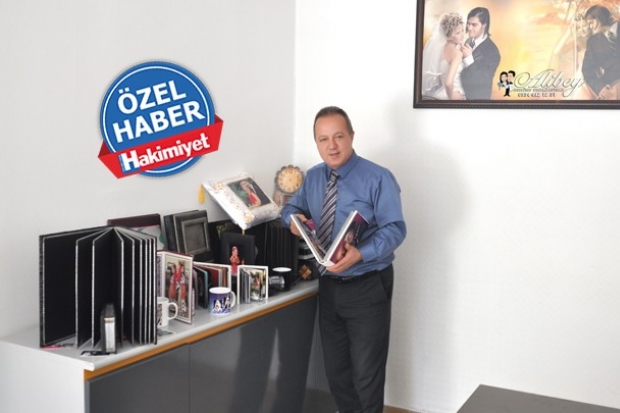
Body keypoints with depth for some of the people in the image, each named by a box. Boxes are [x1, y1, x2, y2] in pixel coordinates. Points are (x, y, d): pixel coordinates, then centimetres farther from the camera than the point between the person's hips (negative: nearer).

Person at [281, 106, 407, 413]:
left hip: (368, 287, -6)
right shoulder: (313, 177, 6)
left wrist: (360, 254, -35)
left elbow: (394, 229, -19)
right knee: (336, 369, 17)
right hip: (329, 286, 6)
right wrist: (294, 220, -6)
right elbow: (291, 208, 19)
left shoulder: (377, 178, -14)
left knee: (366, 372, 3)